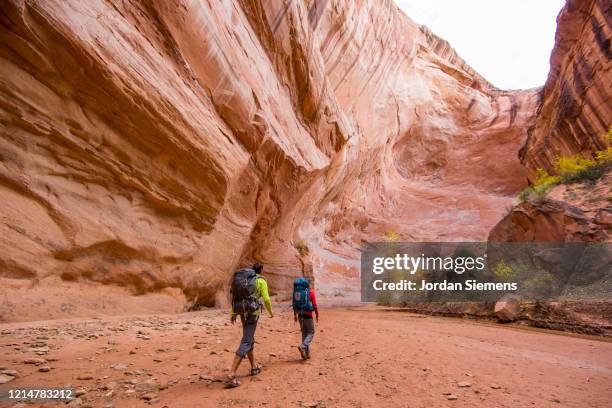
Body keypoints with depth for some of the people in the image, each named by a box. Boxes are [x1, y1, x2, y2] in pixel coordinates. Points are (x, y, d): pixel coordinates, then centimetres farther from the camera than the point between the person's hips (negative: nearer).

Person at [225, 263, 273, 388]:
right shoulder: (261, 281, -5)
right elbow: (266, 299, -10)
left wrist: (232, 313, 14)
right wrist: (271, 312, 7)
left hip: (243, 312, 7)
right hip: (253, 313, -7)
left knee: (250, 339, 23)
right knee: (246, 343, -8)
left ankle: (254, 367, 37)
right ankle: (231, 375, -17)